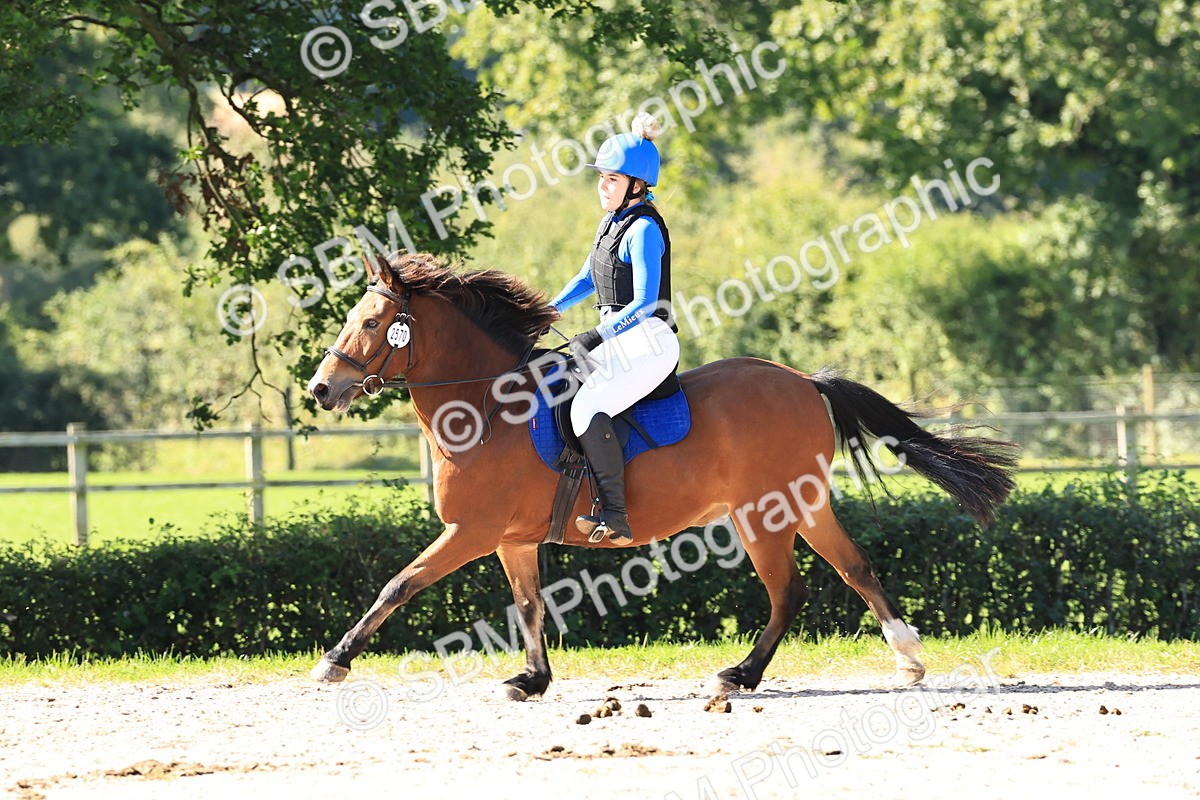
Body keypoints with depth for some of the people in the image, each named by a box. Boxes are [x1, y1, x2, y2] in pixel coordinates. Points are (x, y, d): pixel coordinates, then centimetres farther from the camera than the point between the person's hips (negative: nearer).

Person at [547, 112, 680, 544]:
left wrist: (598, 335, -26)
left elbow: (645, 302, -21)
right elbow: (589, 278, 25)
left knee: (588, 408, -29)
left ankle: (615, 517, -30)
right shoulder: (612, 221, 13)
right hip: (618, 340, 11)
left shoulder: (644, 230, -16)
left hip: (648, 342, -11)